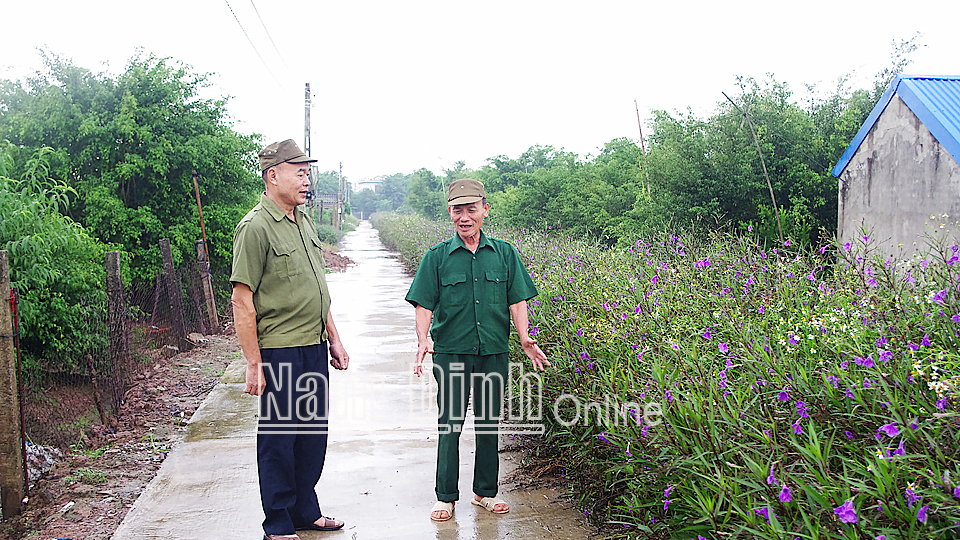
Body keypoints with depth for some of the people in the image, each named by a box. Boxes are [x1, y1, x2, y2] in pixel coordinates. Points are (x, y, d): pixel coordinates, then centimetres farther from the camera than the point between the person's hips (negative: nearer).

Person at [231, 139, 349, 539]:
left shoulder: (303, 221, 13)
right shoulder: (255, 227, -12)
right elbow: (241, 300, -15)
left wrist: (333, 340, 18)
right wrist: (253, 363, -17)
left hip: (314, 348, 8)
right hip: (279, 351, -8)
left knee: (313, 432, 15)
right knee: (279, 438, 4)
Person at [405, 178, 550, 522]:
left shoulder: (505, 254, 5)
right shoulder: (437, 257, 1)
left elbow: (517, 300, 5)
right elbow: (424, 305, -1)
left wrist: (525, 339, -8)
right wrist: (423, 339, -16)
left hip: (494, 353, 2)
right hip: (451, 354, -2)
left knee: (489, 424, 12)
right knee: (449, 424, 3)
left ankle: (485, 493, 27)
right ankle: (446, 497, 17)